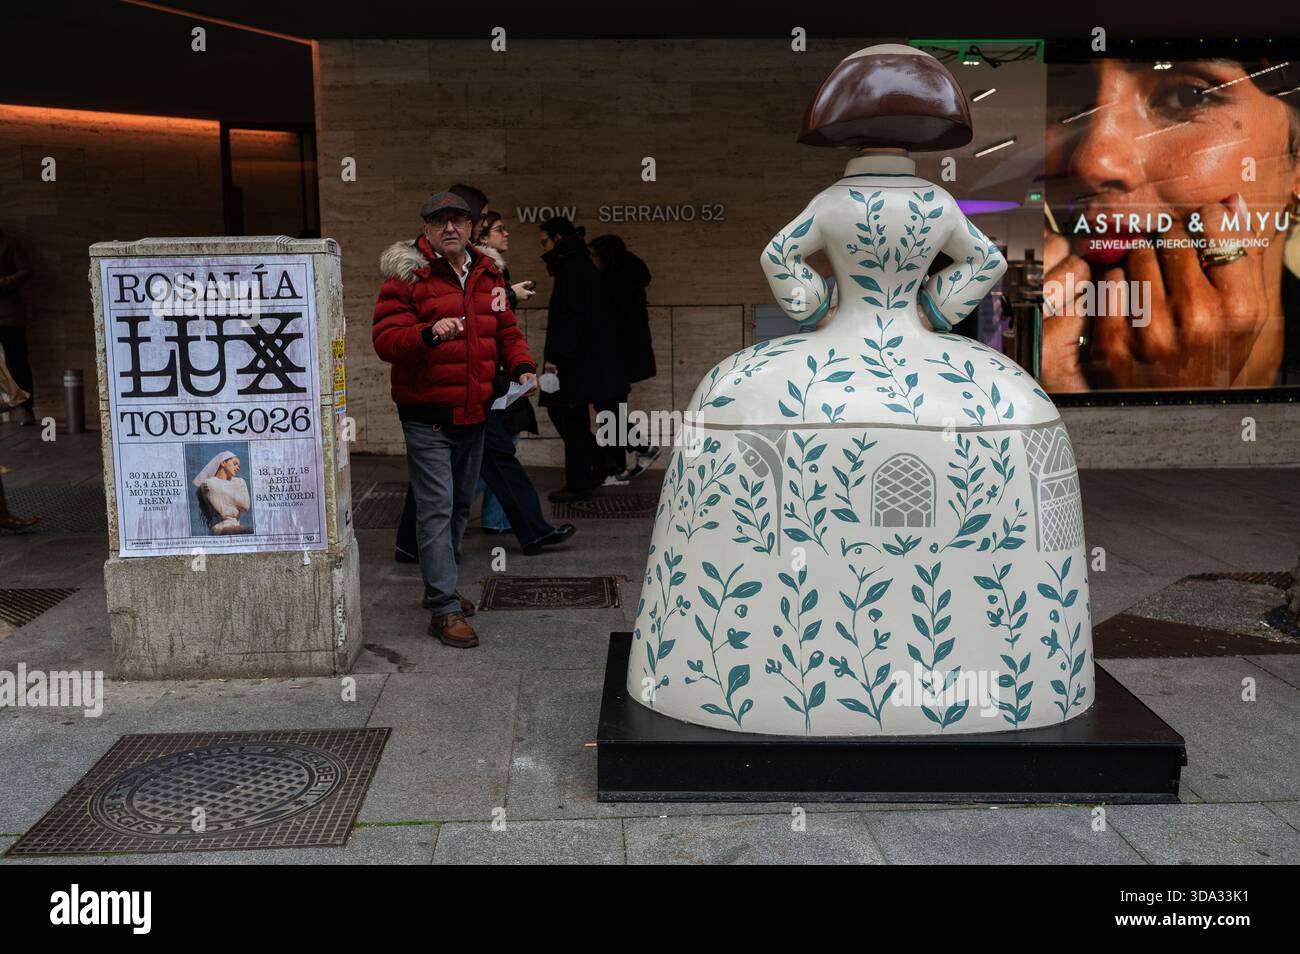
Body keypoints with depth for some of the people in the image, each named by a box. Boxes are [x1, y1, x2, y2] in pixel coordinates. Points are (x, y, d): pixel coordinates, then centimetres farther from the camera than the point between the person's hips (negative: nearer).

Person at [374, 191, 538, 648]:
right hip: (427, 416, -7)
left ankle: (440, 588, 33)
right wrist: (428, 334, -33)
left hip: (473, 412, 7)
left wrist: (522, 366, -1)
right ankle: (444, 610, -5)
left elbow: (506, 330, 18)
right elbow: (385, 340, -15)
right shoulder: (407, 276, -8)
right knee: (436, 509, -9)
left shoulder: (488, 274, 11)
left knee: (460, 505, 17)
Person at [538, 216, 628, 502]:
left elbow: (569, 315, -21)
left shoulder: (571, 268, -13)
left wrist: (556, 356, -22)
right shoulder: (581, 264, 18)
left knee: (573, 419, -3)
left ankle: (578, 484, 4)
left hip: (577, 360, -10)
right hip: (588, 358, 10)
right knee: (561, 411, 17)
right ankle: (598, 467, 20)